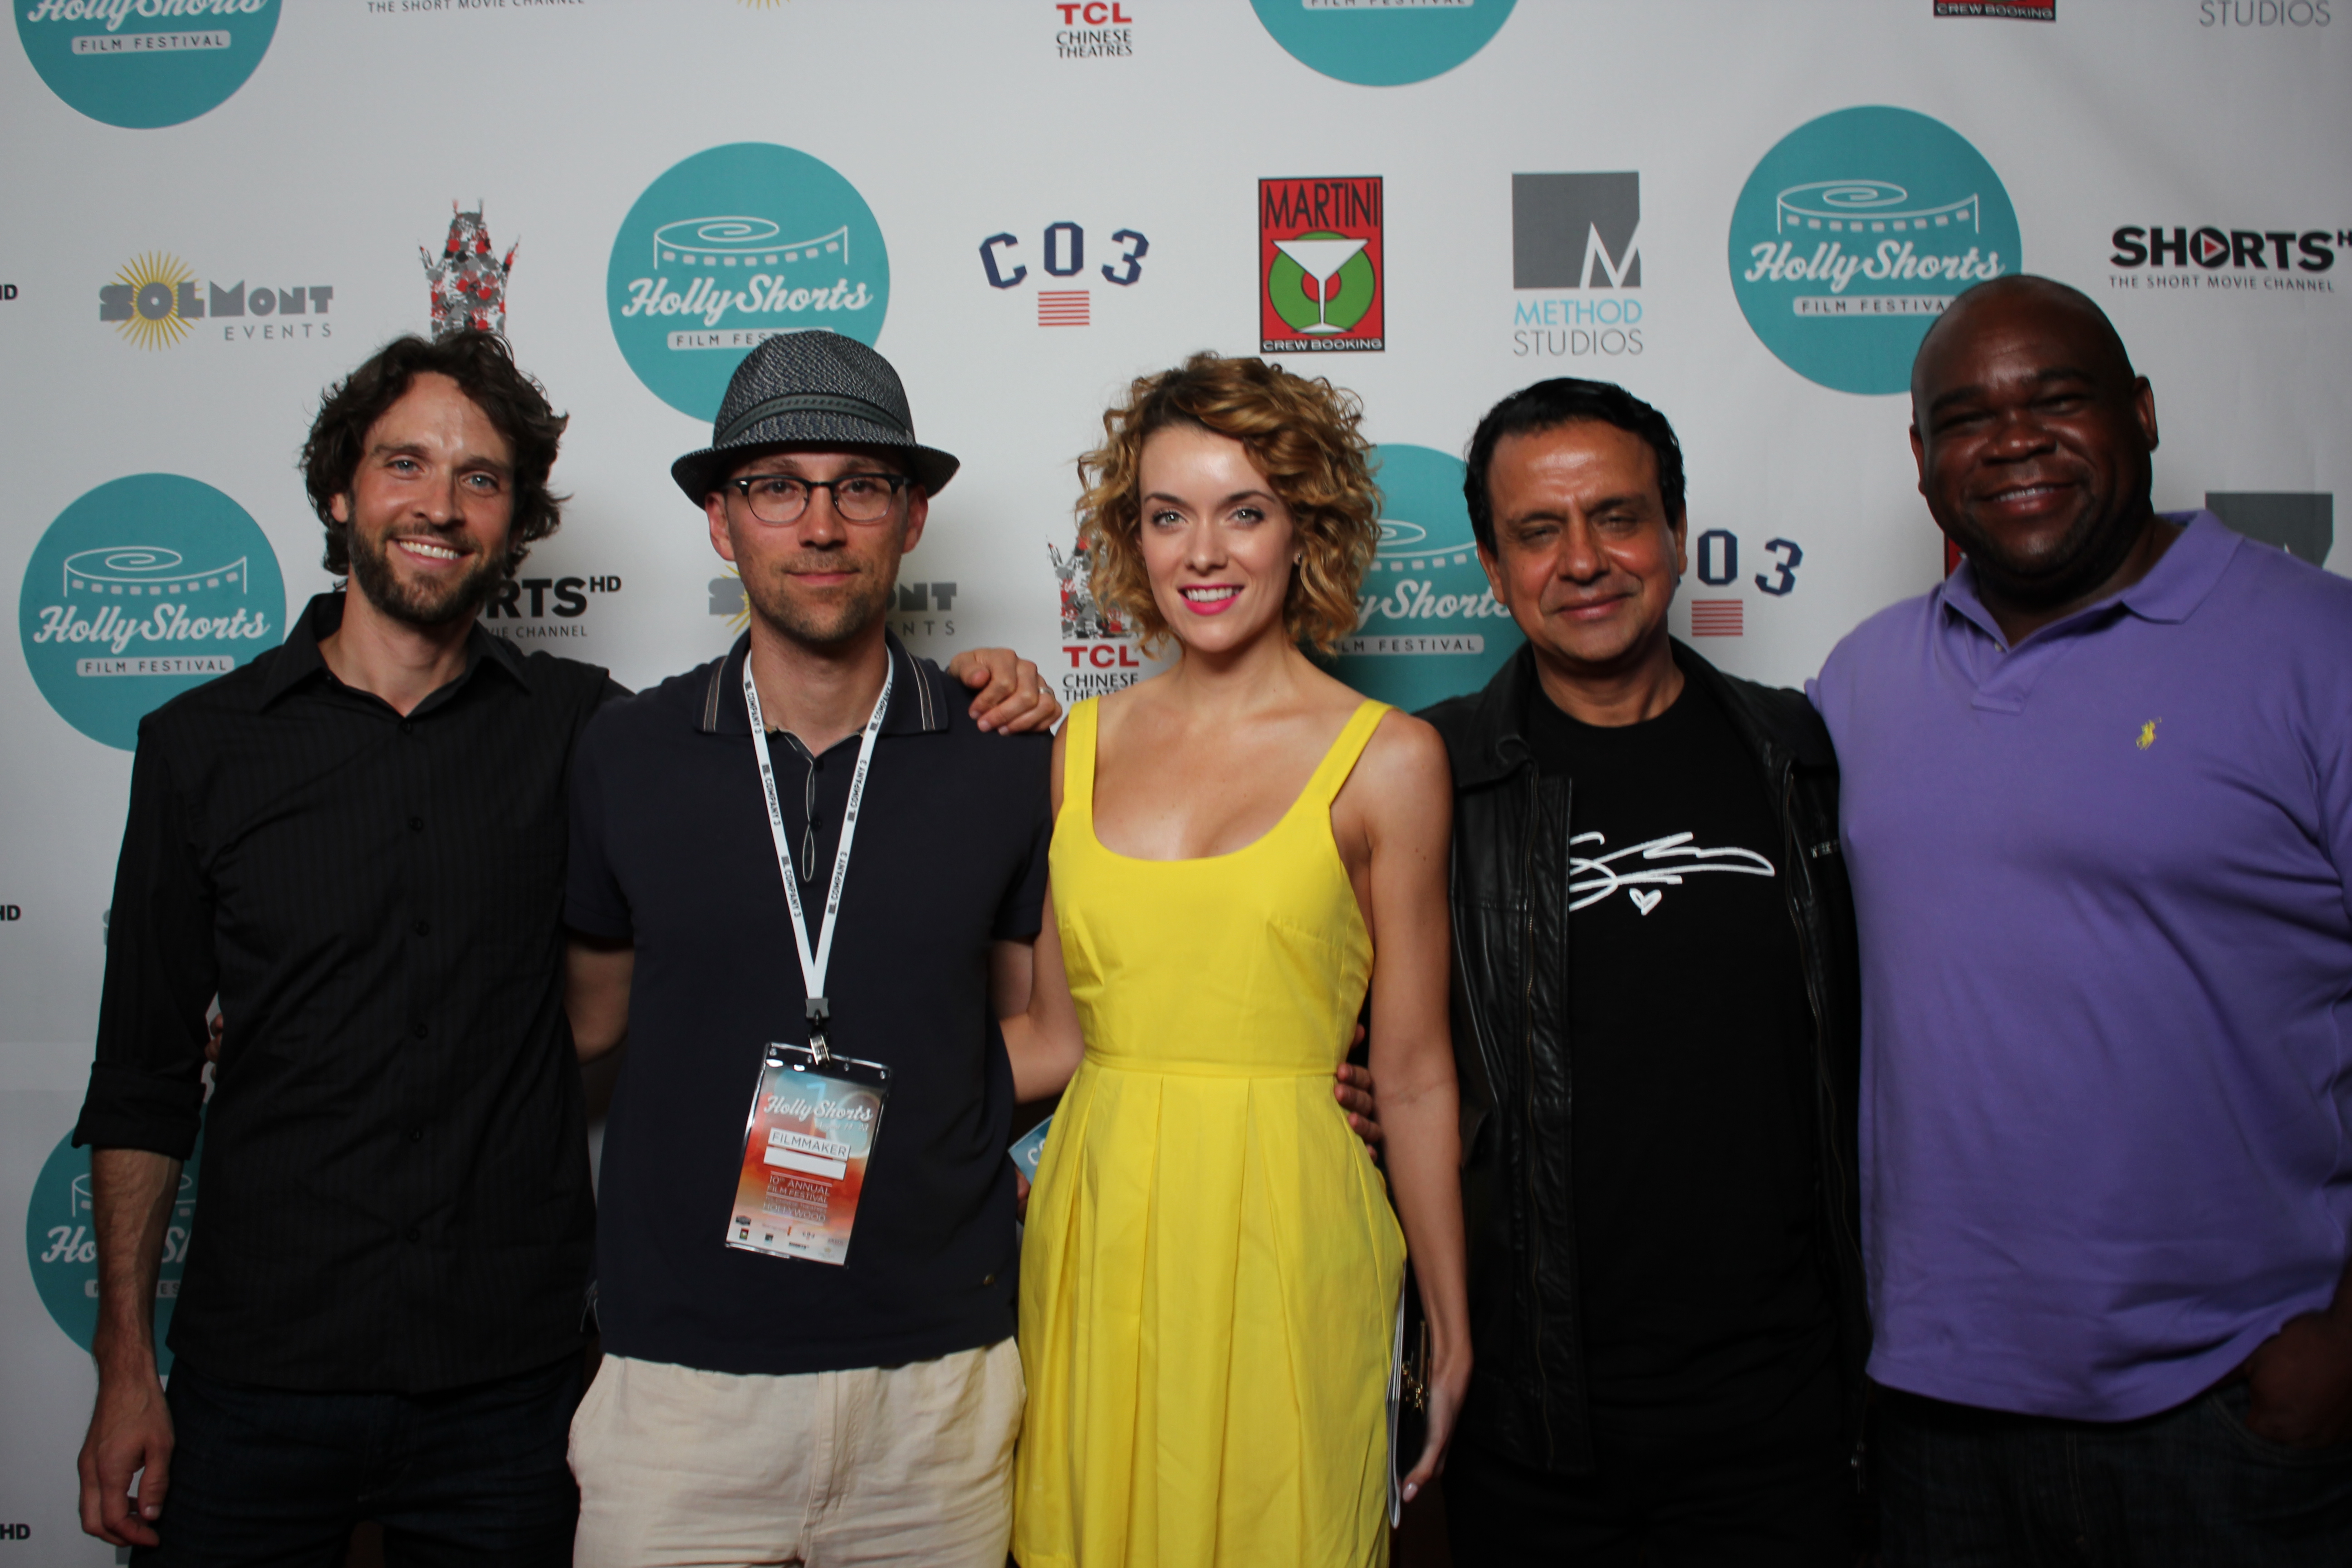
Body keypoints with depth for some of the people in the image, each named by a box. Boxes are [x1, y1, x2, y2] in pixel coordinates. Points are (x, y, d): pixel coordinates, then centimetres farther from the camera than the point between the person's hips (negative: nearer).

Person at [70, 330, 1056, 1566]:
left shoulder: (576, 728, 0)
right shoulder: (202, 745, 1)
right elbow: (143, 1082, 4)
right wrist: (125, 1367, 1)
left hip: (509, 1384, 0)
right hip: (259, 1381, 0)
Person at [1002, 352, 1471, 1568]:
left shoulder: (1383, 760, -3)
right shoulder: (1084, 746, 6)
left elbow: (1412, 1076, 0)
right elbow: (1055, 1036, 12)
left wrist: (1450, 1329, 5)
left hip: (1285, 1249, -3)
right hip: (1096, 1235, 3)